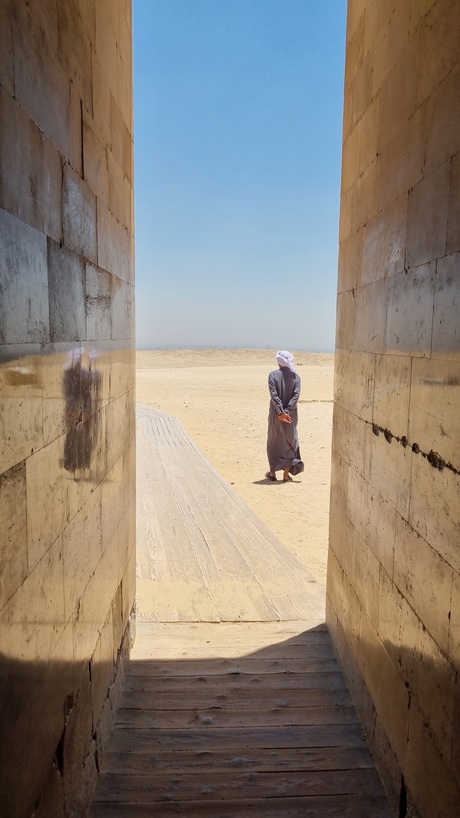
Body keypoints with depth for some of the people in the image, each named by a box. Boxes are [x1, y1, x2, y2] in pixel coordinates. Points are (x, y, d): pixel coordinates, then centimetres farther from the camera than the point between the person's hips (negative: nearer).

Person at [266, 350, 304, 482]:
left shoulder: (273, 375, -8)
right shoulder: (295, 376, -1)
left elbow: (274, 395, -16)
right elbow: (296, 395, -11)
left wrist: (281, 413, -16)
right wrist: (286, 411, -14)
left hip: (276, 414, -2)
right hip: (291, 415, 2)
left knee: (274, 441, 13)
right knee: (290, 442, 13)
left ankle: (272, 472, 18)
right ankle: (287, 473, 13)